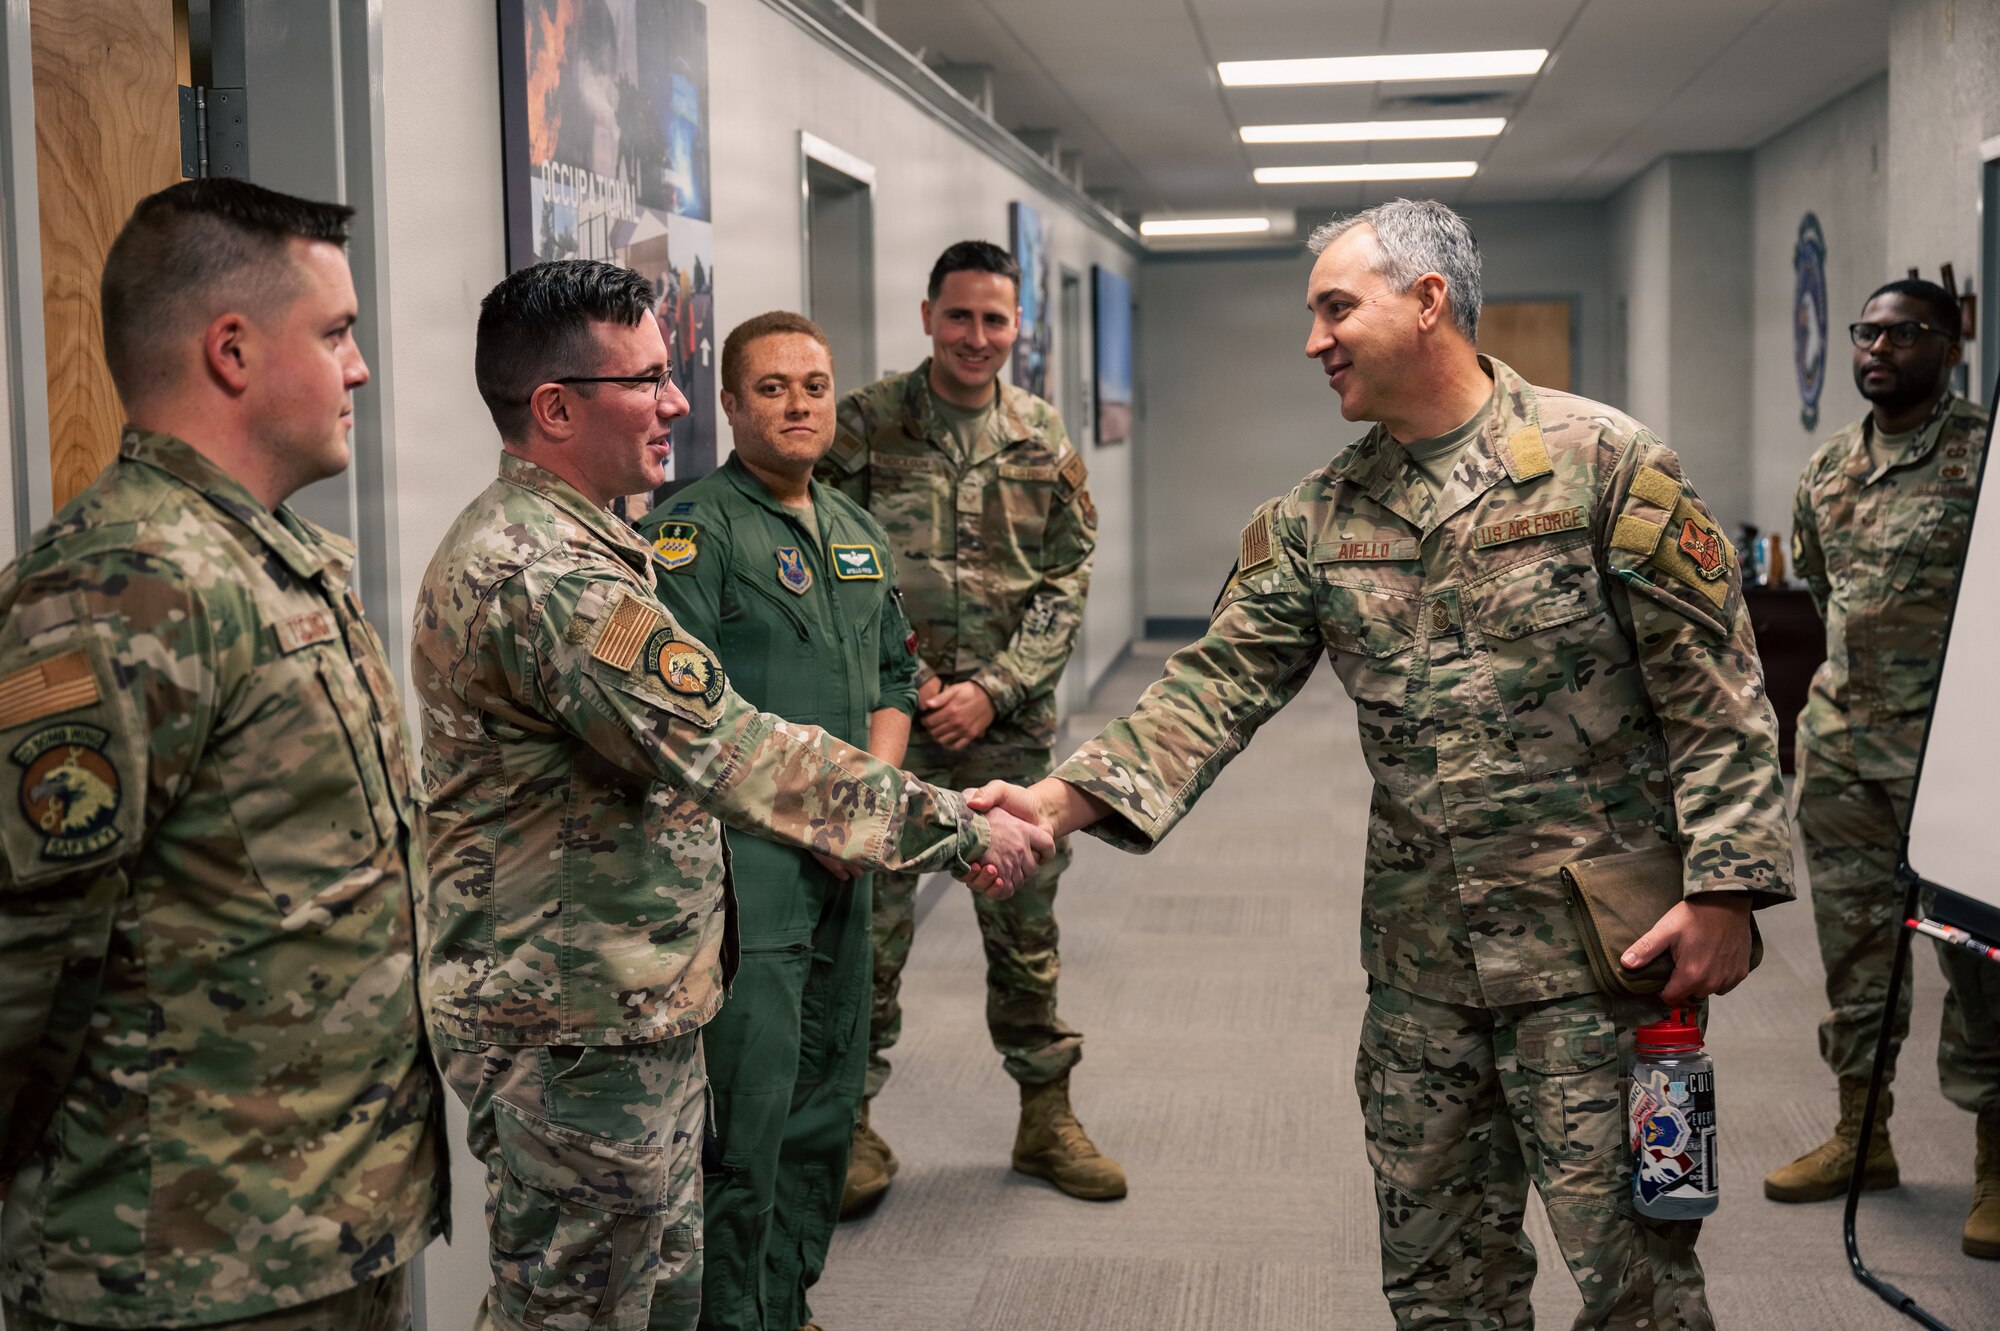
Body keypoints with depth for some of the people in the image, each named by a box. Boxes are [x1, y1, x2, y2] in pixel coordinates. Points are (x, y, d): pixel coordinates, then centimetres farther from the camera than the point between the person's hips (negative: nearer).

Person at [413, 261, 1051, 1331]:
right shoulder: (546, 576, -23)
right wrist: (958, 831, -23)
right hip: (578, 1031, -10)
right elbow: (733, 755, -28)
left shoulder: (522, 542, 13)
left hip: (635, 1004, 10)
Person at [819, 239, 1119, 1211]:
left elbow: (1066, 585, 4)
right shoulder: (863, 425, -2)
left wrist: (991, 690, -8)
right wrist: (900, 678, -9)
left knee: (1026, 928, 11)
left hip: (1008, 724, 2)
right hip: (887, 722, -2)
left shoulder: (1045, 441, 6)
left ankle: (1046, 1116, 26)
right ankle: (856, 1123, 17)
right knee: (871, 929, 3)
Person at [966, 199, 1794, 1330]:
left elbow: (1714, 693, -8)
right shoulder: (1319, 517, 6)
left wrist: (1724, 888, -13)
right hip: (1421, 950, 5)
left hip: (1596, 938, -5)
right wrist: (1066, 799, -14)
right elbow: (1222, 682, 0)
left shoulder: (1606, 464, -8)